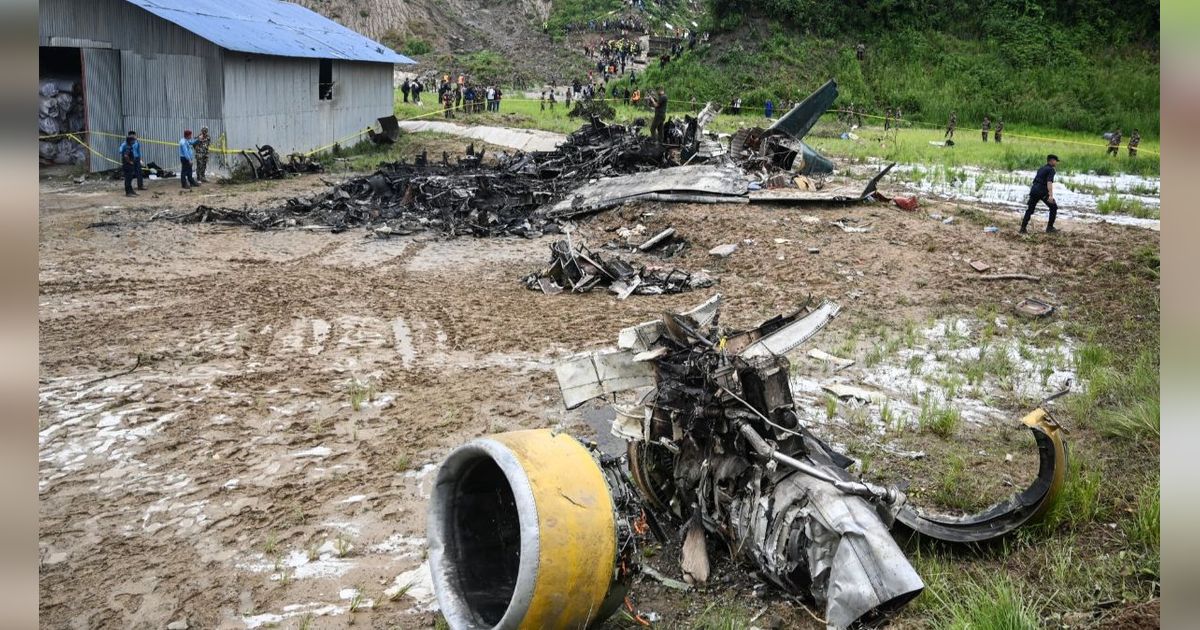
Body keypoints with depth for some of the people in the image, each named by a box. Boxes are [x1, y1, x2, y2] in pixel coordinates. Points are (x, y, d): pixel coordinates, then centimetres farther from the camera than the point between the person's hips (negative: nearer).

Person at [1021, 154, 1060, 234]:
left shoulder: (1041, 168, 22)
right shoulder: (1051, 169, -4)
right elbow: (1049, 182, -18)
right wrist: (1050, 195, -28)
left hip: (1034, 189, 7)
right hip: (1042, 191, -7)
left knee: (1030, 210, 12)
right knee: (1053, 207, 8)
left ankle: (1023, 228, 5)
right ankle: (1049, 227, 7)